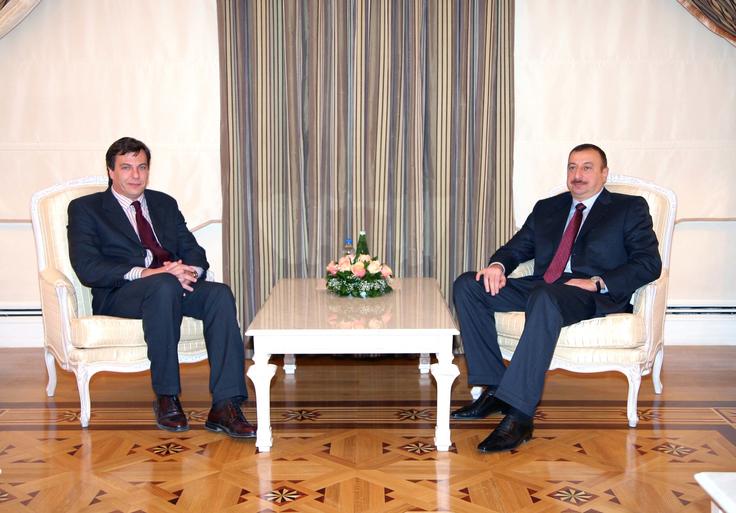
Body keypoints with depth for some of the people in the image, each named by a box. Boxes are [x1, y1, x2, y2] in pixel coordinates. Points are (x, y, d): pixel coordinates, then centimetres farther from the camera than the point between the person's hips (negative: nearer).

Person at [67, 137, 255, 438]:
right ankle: (166, 399, -25)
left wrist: (191, 271, -11)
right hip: (120, 295, -4)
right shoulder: (85, 209, 8)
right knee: (165, 286, -38)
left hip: (175, 285, 5)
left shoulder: (165, 204, 24)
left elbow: (194, 251, 15)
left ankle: (225, 407, -32)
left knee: (220, 293, -27)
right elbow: (87, 268, -8)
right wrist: (145, 273, -21)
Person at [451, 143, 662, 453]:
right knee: (467, 286, -13)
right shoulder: (546, 208, 26)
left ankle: (519, 415, -42)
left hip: (595, 297, -6)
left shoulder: (630, 208, 12)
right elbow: (517, 248, 22)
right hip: (539, 288, 6)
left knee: (545, 298, -40)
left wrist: (597, 283, -16)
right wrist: (498, 265, -4)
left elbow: (649, 263, -1)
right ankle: (494, 389, -13)